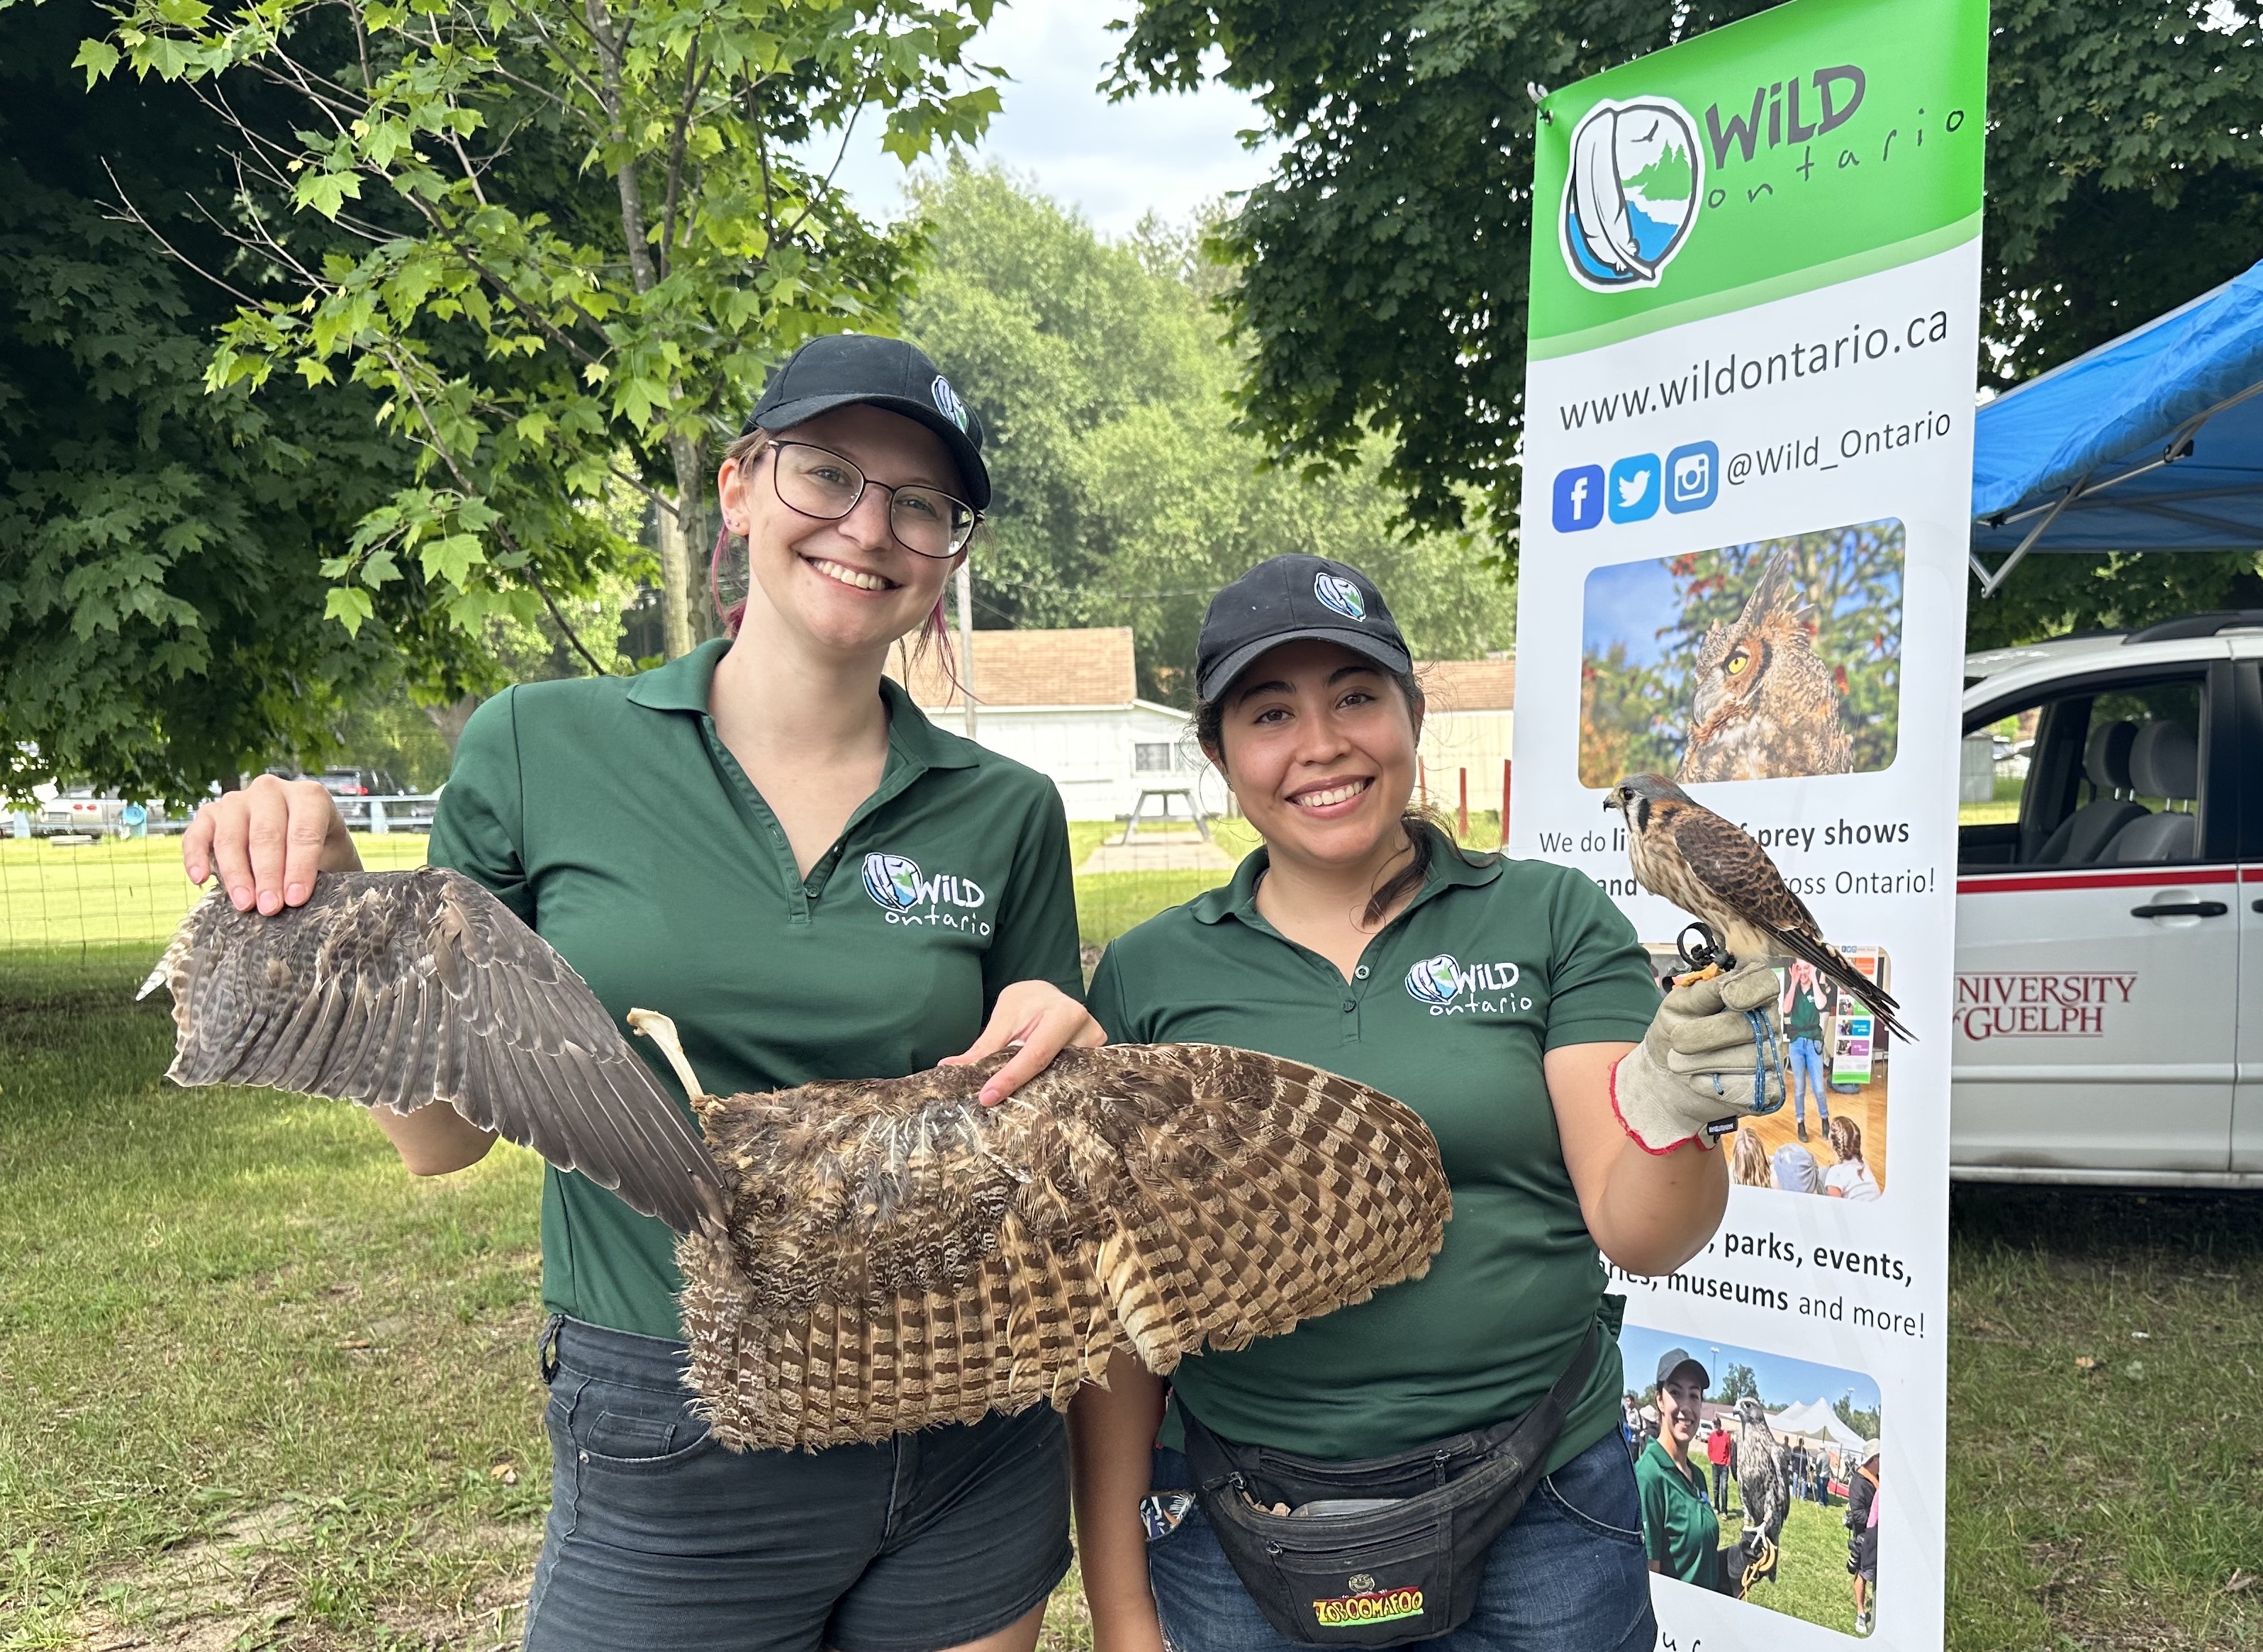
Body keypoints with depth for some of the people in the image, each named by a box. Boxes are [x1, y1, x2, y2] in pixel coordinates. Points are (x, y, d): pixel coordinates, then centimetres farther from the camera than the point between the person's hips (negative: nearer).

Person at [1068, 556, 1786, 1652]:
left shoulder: (1551, 920, -3)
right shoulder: (1148, 975, -1)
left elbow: (1638, 1235, -8)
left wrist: (1661, 1104, -29)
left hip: (1540, 1536, 0)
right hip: (1236, 1547, 1)